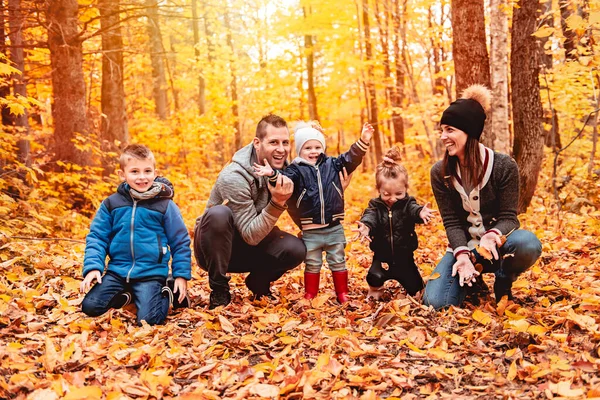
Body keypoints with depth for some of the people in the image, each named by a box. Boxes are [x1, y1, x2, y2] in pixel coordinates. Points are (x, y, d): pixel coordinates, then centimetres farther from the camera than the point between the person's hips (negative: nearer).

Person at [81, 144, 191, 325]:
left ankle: (167, 293, 12)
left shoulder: (165, 205, -2)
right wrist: (93, 267, -8)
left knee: (149, 319, -20)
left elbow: (180, 242, 4)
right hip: (118, 271, 3)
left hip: (152, 273, -3)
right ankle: (125, 295, 14)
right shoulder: (111, 203, 3)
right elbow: (97, 237, 6)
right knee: (90, 307, -13)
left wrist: (181, 275, -1)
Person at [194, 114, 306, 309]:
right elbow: (251, 236, -28)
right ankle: (219, 289, -17)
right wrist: (276, 203, -40)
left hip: (249, 249, 5)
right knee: (218, 213, -36)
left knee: (296, 249, -23)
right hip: (214, 248, -4)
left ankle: (259, 282, 8)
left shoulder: (281, 168, -7)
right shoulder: (234, 177, -27)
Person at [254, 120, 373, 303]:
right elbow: (285, 179, -21)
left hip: (334, 228, 2)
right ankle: (310, 296, 24)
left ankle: (342, 294, 25)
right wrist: (273, 174, -42)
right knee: (312, 265, 12)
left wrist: (363, 141, -16)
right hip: (311, 231, -2)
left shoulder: (332, 164, 4)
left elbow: (351, 158, -2)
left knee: (338, 262, 13)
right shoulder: (296, 170, -4)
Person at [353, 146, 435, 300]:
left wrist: (421, 213, -57)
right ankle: (376, 290, 12)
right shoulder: (375, 205, -7)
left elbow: (414, 210, -30)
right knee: (374, 277, -25)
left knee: (414, 286, 1)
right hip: (382, 257, -1)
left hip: (404, 258, 1)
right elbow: (369, 216, -28)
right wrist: (365, 226, -53)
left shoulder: (407, 203, -8)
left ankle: (416, 290, 40)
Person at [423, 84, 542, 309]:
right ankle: (471, 279, 13)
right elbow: (451, 222, -8)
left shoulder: (504, 167, -14)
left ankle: (503, 282, -4)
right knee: (435, 302, -20)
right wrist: (462, 255, -26)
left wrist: (491, 236, -37)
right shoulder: (440, 173, -7)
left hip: (498, 241, -1)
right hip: (465, 246, 2)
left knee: (527, 244, -38)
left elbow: (508, 217, -14)